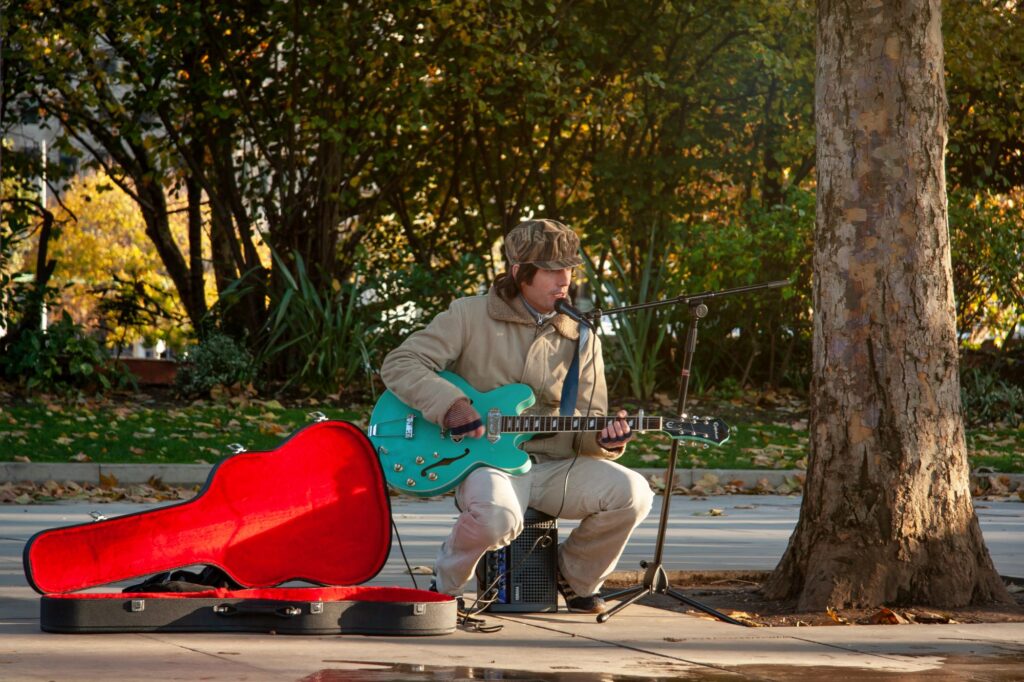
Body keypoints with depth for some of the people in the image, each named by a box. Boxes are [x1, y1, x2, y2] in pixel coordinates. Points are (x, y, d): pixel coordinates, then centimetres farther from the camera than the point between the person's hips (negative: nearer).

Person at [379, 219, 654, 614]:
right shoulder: (471, 316, 1)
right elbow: (398, 364, -3)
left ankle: (575, 577, 7)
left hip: (553, 465, 4)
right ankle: (444, 587, -5)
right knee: (497, 515, -40)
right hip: (486, 462, -4)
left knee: (632, 494, -23)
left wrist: (602, 439, -14)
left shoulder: (581, 340, 11)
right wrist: (450, 404, -18)